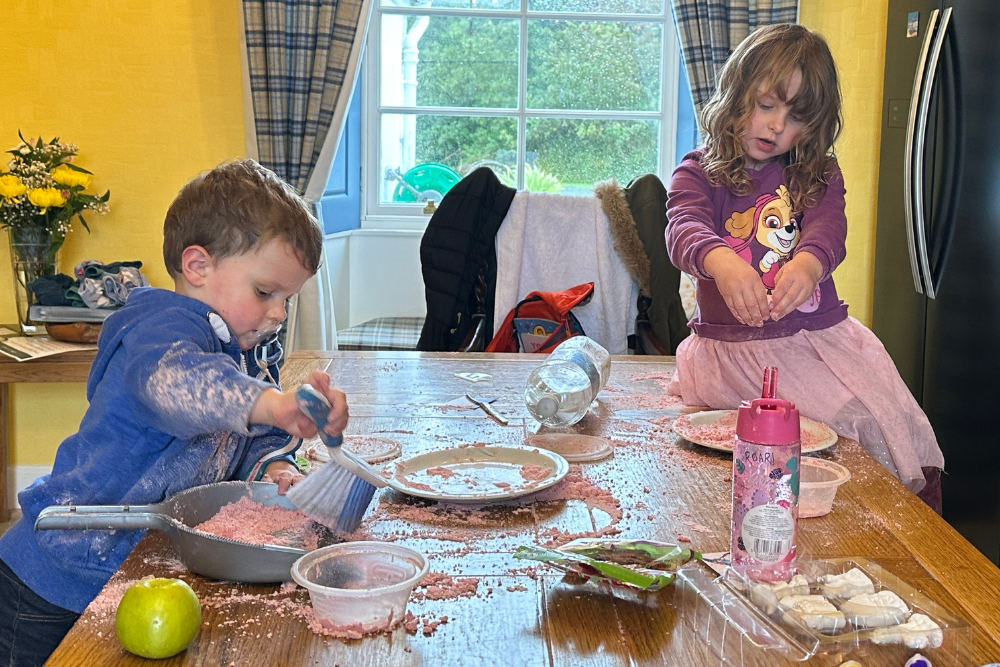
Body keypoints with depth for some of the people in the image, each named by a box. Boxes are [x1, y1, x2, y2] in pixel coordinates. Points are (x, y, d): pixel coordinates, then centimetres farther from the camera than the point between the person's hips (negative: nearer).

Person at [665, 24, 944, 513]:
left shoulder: (820, 175, 10)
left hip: (819, 337, 2)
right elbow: (684, 229, -18)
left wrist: (807, 265, -37)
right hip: (729, 349, -2)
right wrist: (722, 263, -43)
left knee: (883, 427, -14)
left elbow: (828, 230, -11)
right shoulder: (698, 173, 3)